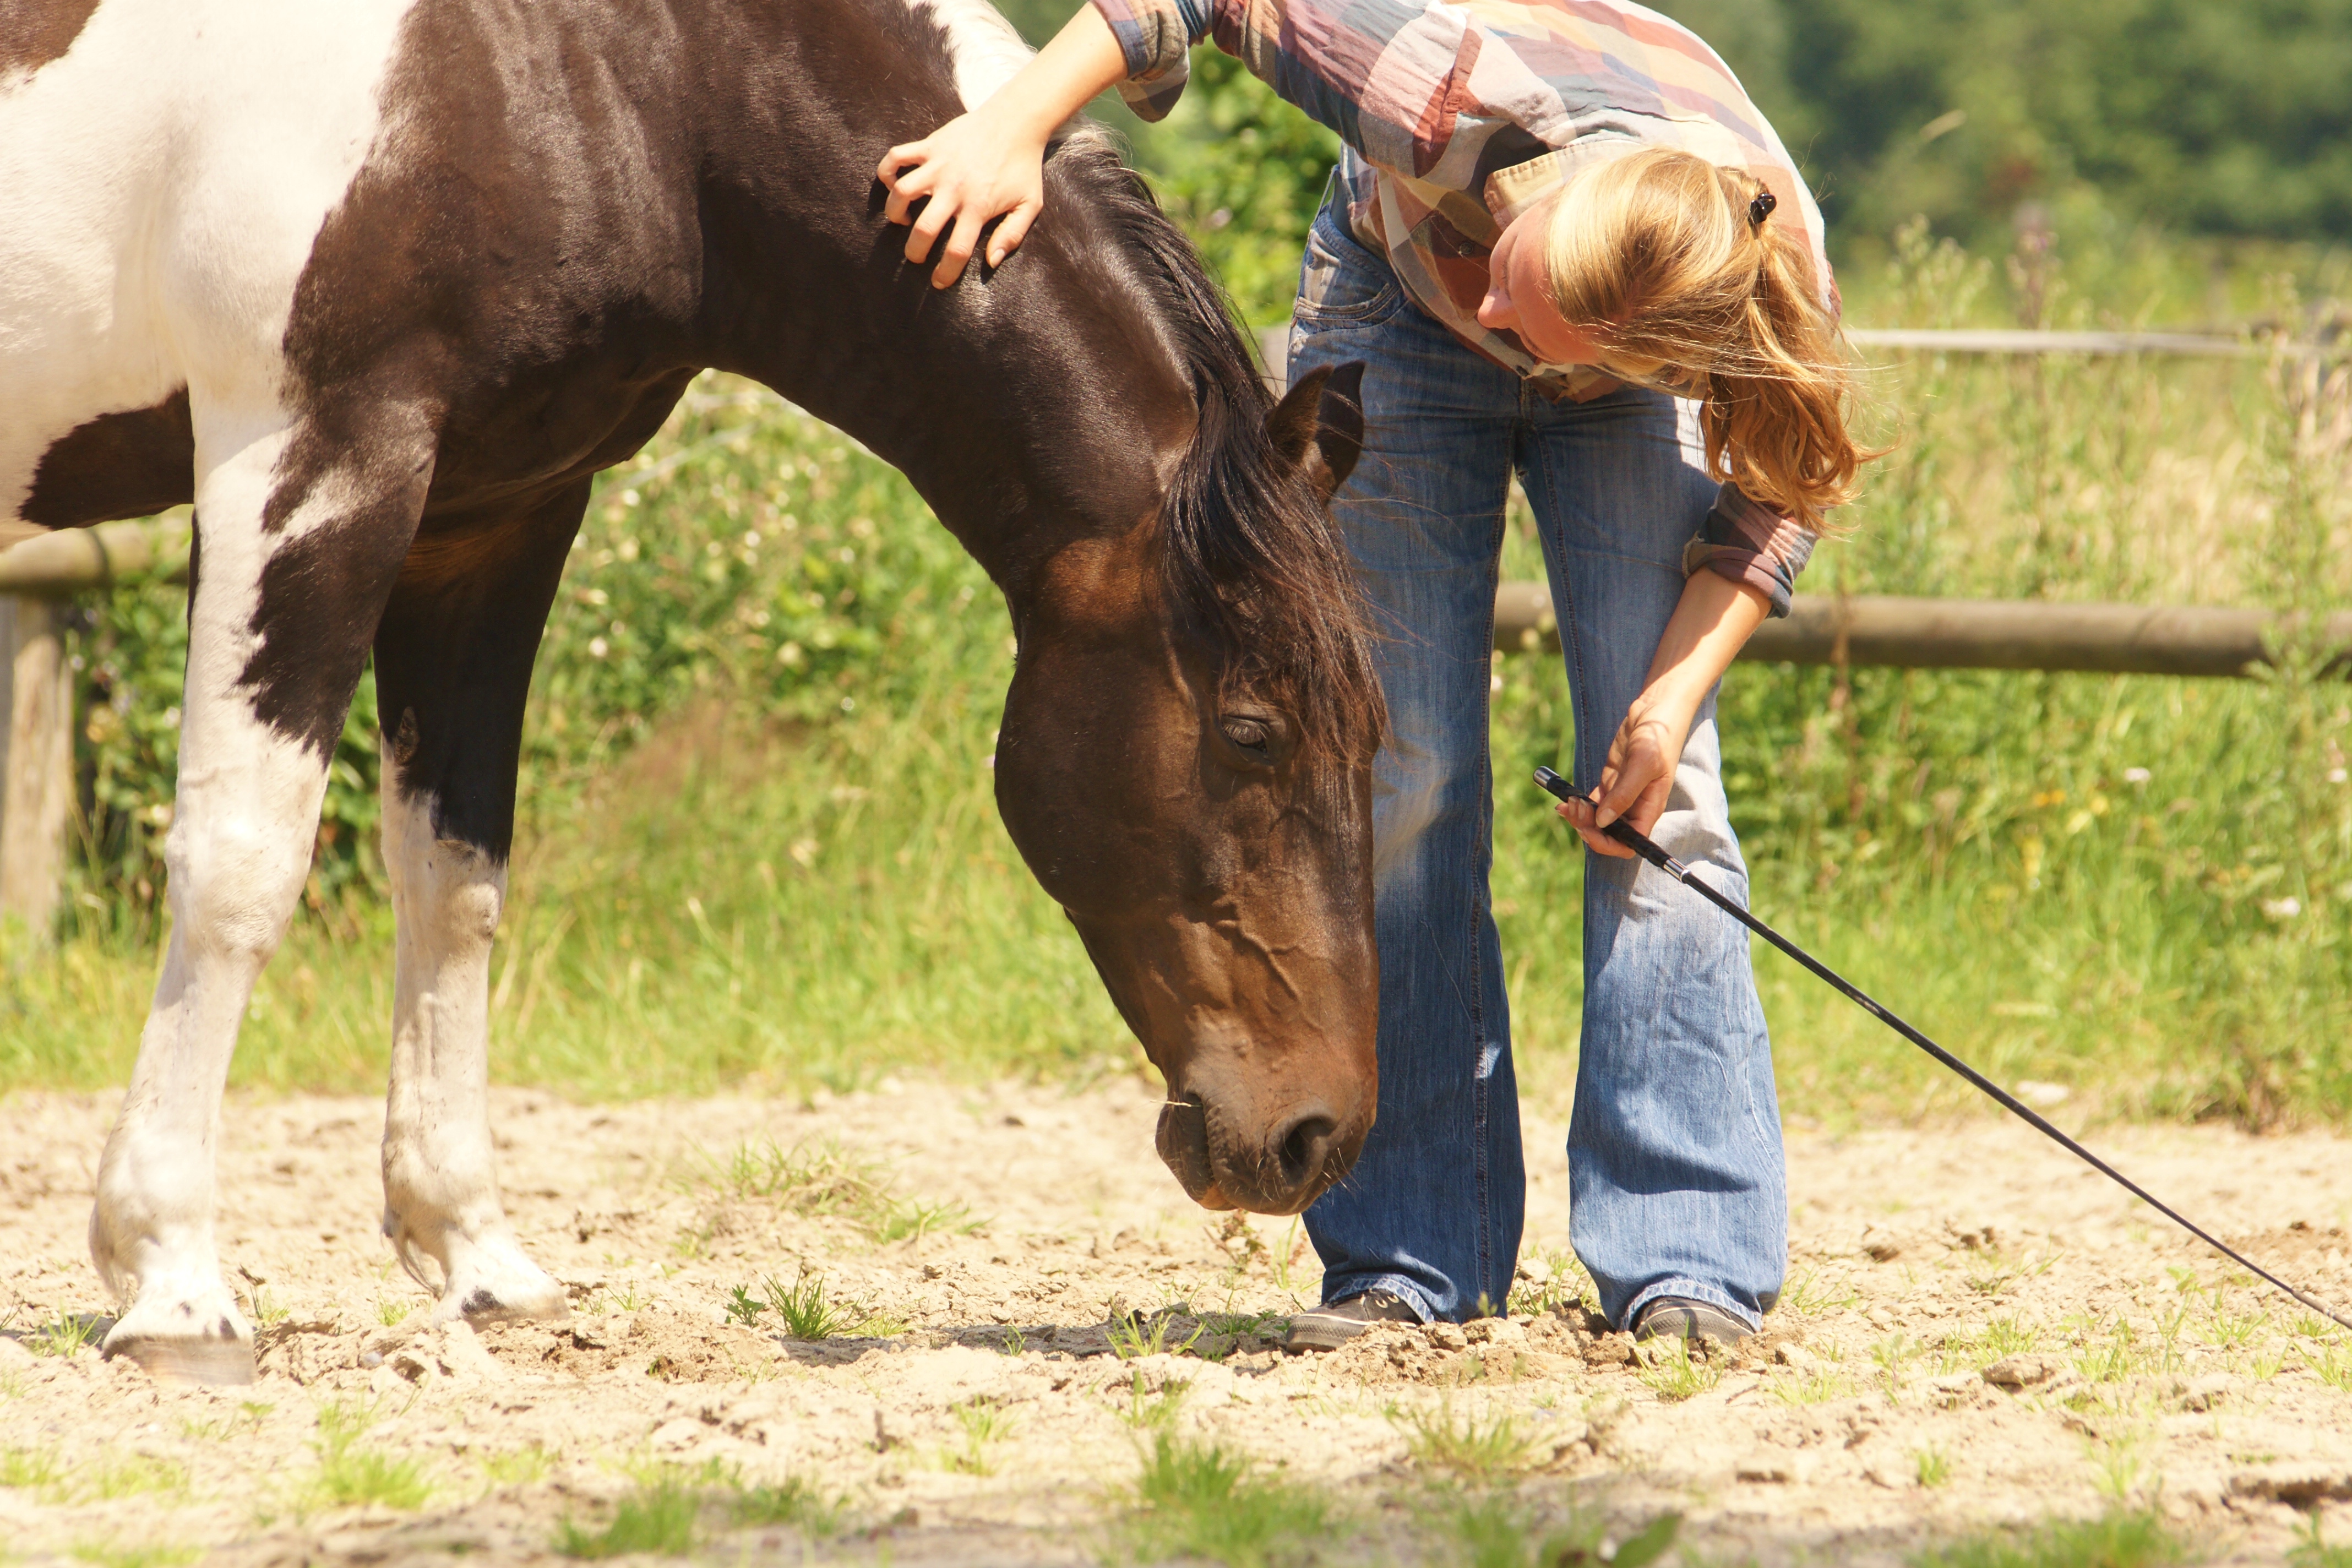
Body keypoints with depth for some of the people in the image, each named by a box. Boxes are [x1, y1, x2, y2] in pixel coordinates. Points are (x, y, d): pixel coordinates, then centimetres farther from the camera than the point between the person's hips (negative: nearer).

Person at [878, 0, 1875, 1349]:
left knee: (1654, 778, -14)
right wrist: (1015, 127, -41)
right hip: (1397, 304, 0)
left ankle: (1688, 1262, -11)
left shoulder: (1787, 279, -38)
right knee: (1405, 774, -9)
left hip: (1631, 382, 0)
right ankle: (1410, 1259, -3)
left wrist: (1676, 699, -30)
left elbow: (1778, 494, -18)